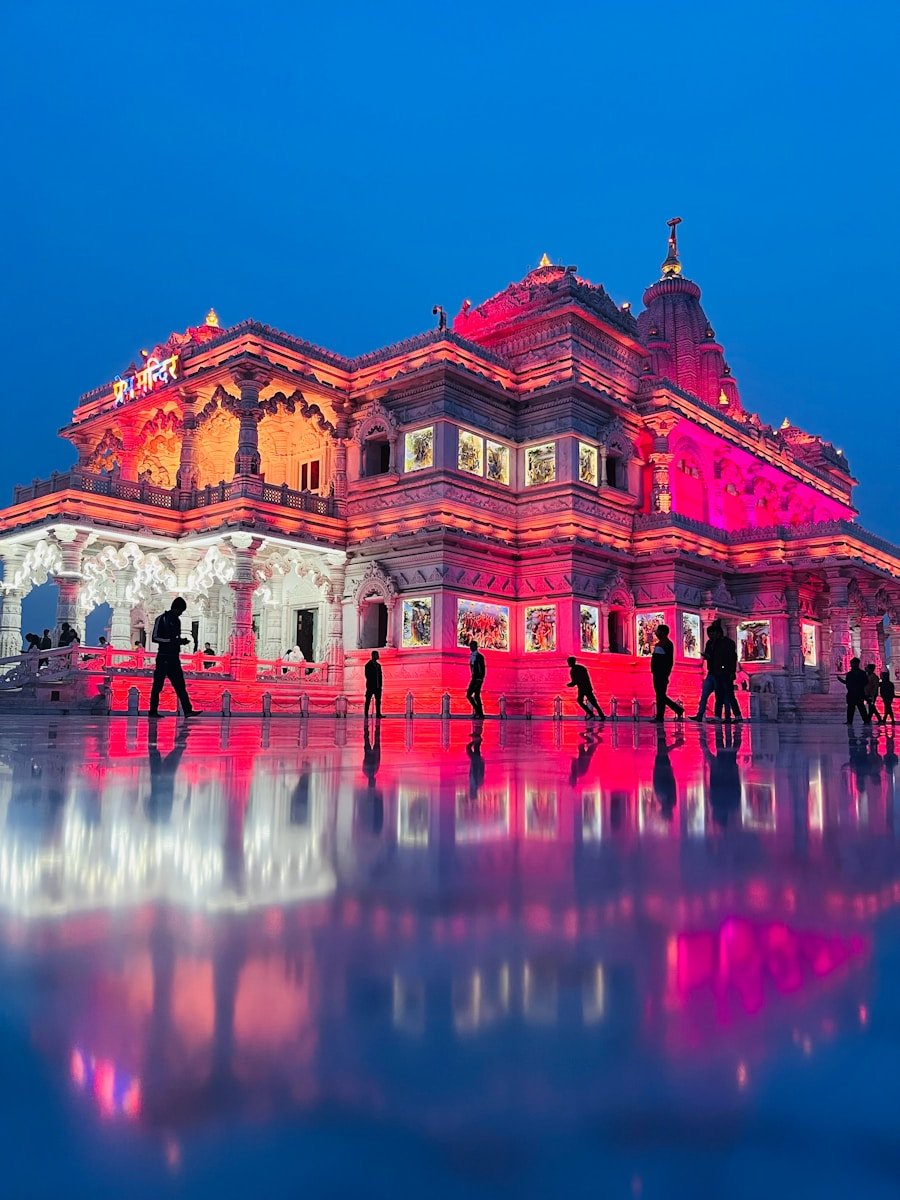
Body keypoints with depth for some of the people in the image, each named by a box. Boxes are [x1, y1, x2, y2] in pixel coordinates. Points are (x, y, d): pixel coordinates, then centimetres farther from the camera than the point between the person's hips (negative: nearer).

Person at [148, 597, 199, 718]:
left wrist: (181, 641, 2)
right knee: (158, 685, -1)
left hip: (174, 658, 7)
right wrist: (172, 641, -20)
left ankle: (188, 710, -4)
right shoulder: (161, 619, -6)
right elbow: (154, 638, -11)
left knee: (180, 685, 1)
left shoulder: (176, 620, 15)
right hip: (164, 657, -7)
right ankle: (153, 711, 6)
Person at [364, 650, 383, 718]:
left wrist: (380, 685, 6)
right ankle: (366, 714, 0)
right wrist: (370, 683, -12)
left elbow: (380, 675, 14)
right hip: (371, 686, -6)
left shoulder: (378, 665, 16)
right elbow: (367, 675, -7)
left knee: (378, 700, 2)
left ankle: (378, 714, 3)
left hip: (378, 686, 6)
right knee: (368, 700, -3)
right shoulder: (368, 665, -2)